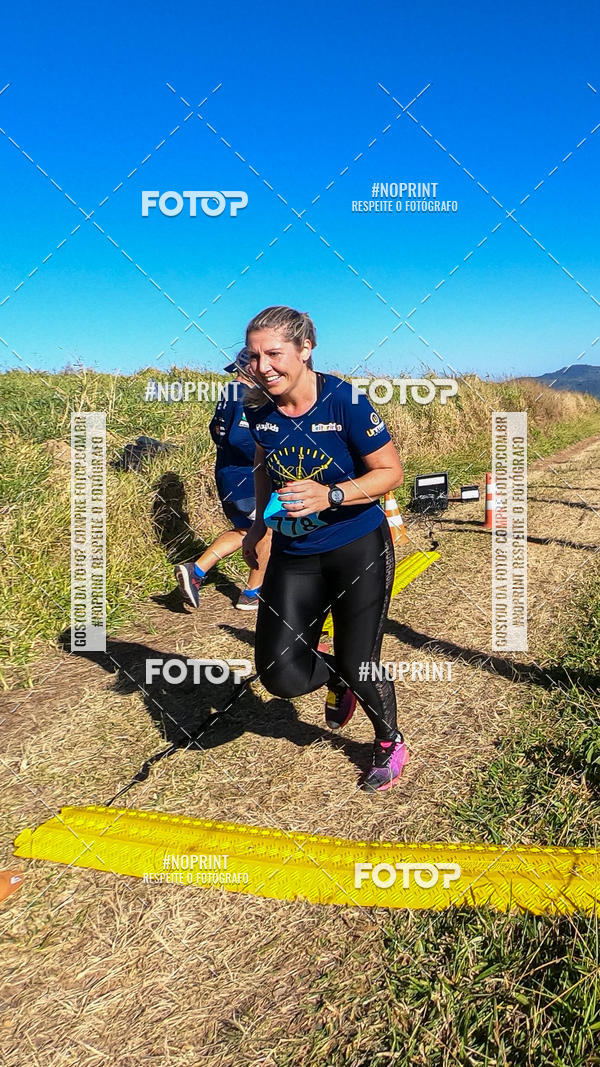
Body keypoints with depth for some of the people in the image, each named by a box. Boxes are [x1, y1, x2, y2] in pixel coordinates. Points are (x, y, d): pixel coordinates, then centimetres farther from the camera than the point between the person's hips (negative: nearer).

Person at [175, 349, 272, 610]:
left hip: (225, 473, 10)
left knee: (244, 530, 21)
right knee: (267, 532, 6)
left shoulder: (228, 395, 14)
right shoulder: (246, 398, -17)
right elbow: (239, 437, -29)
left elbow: (216, 430, 21)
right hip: (244, 477, -10)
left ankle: (195, 570, 8)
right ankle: (252, 594, 15)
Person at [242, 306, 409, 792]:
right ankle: (338, 680, 33)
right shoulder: (258, 408, -6)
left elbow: (391, 471, -14)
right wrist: (260, 524, 16)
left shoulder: (344, 400, -20)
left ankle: (391, 744, 34)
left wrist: (330, 496, -28)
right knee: (281, 676, -3)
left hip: (359, 550, -4)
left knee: (358, 667, 1)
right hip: (293, 555, 4)